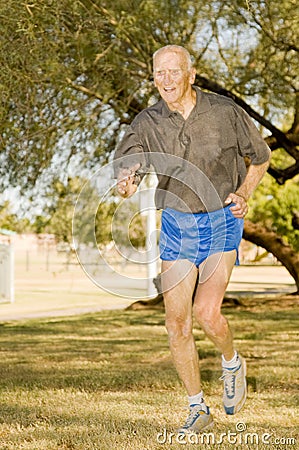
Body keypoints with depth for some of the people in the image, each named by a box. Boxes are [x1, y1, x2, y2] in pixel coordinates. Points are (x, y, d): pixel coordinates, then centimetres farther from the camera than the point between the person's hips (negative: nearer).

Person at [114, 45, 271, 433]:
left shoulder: (225, 112, -10)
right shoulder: (147, 123, -7)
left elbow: (261, 157, 7)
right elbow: (127, 166, -19)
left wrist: (243, 194, -9)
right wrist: (126, 185, -43)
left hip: (222, 222, -3)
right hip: (176, 225, 3)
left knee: (206, 313, -19)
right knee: (177, 323, 1)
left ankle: (232, 363, 16)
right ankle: (198, 409, 19)